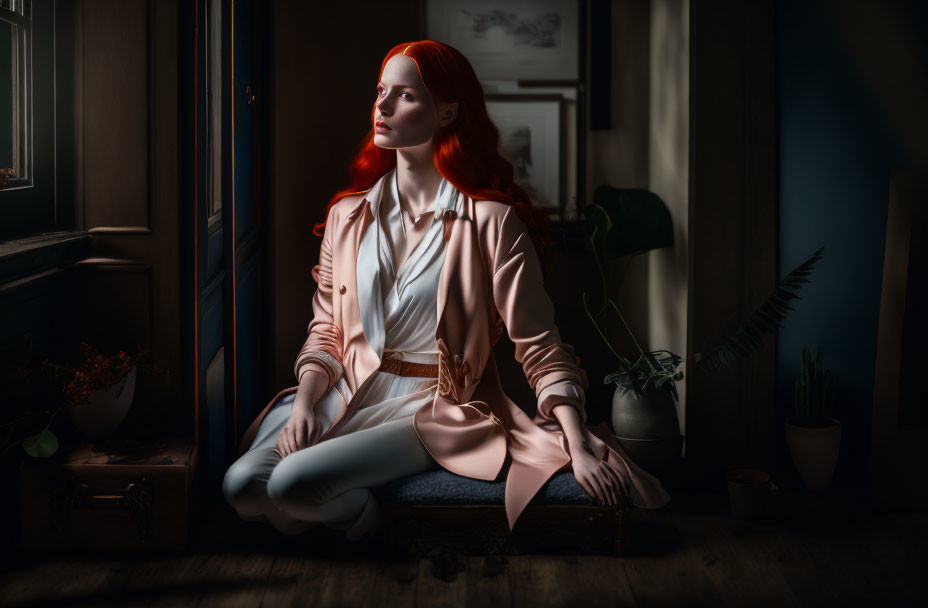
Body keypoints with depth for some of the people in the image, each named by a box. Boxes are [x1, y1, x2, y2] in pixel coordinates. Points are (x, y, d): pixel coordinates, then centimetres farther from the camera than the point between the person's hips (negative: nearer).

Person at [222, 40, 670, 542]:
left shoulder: (491, 222, -7)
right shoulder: (347, 215, 8)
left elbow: (539, 348, -7)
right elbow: (326, 329, 12)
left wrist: (581, 449, -17)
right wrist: (304, 401, -7)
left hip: (432, 407, -5)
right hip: (344, 393, 5)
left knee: (294, 482, -27)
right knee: (241, 484, -21)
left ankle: (368, 520, 4)